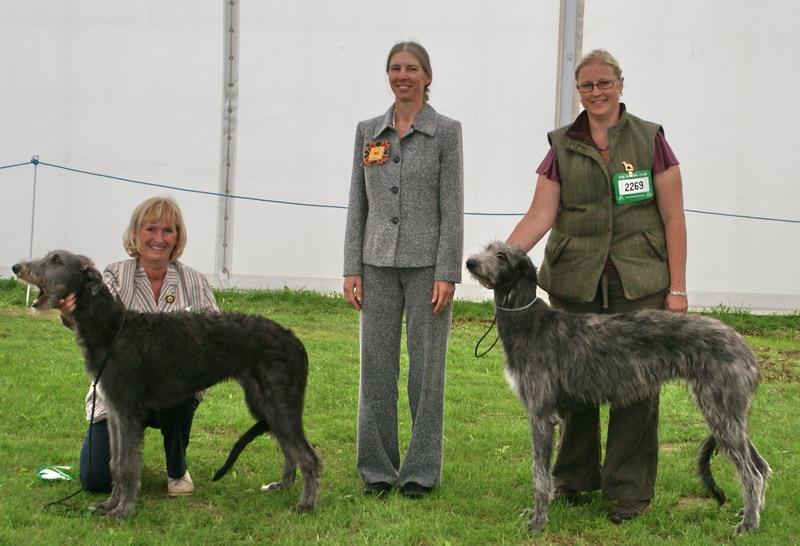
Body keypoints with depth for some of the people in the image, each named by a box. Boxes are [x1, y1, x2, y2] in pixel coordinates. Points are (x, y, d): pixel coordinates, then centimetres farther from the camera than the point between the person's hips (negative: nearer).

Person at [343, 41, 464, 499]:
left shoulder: (446, 132, -2)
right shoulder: (368, 131, 9)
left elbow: (453, 207, -5)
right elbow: (358, 204, 11)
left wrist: (448, 274, -11)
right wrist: (352, 268, 4)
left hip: (427, 263, -3)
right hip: (379, 263, 3)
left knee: (427, 366, 1)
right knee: (378, 366, 5)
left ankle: (422, 470, 10)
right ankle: (378, 468, 15)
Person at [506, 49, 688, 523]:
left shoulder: (650, 140, 3)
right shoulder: (563, 147, 8)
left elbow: (674, 218, 2)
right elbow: (541, 215, 0)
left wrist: (677, 288, -3)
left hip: (639, 287, -2)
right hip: (576, 284, 2)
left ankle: (630, 490, 6)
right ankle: (575, 477, 22)